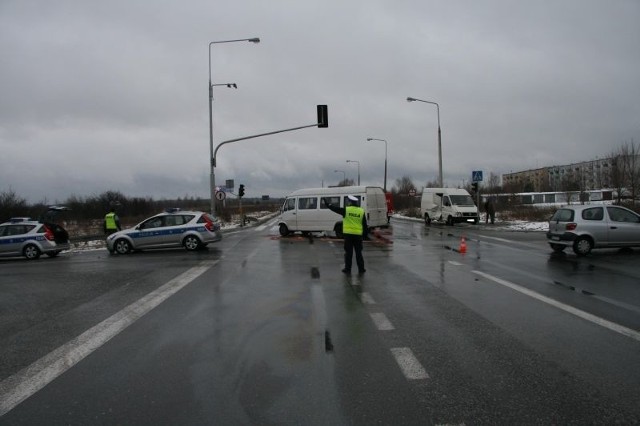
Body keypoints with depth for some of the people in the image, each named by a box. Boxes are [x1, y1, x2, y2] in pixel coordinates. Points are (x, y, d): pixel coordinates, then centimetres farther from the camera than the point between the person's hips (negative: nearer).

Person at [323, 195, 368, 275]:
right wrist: (365, 234, 13)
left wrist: (327, 203, 14)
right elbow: (365, 225, 6)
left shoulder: (346, 210, -6)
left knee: (348, 252, 5)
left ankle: (348, 269, 9)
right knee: (358, 253, 10)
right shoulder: (361, 211, 2)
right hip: (358, 235, 2)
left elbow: (335, 208, 2)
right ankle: (361, 269, 13)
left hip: (348, 234, -2)